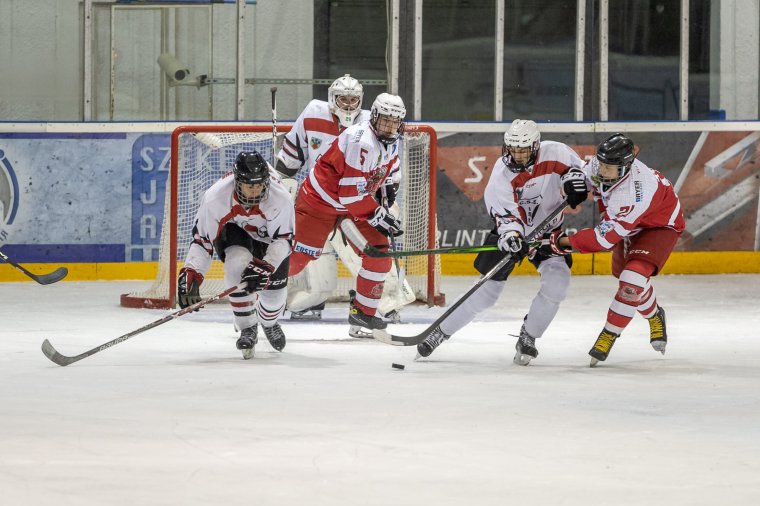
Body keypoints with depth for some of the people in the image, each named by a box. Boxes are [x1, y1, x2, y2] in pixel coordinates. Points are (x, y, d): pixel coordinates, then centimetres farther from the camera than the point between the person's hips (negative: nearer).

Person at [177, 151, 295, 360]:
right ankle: (247, 329, -10)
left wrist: (266, 267, -45)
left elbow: (283, 239, -30)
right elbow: (201, 238, -25)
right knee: (238, 263, -30)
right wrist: (190, 274, -33)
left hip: (269, 236, 1)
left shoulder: (280, 198, -36)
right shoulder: (215, 198, -35)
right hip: (231, 230, -1)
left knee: (275, 286, -4)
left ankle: (268, 322, 36)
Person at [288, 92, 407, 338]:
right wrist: (378, 216, -24)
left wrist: (387, 187, 13)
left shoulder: (391, 141, -3)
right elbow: (351, 193, -30)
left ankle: (362, 312, 9)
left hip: (357, 203, 8)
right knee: (297, 257, -5)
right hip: (321, 200, -8)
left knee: (379, 256, -3)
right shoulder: (361, 141, -31)